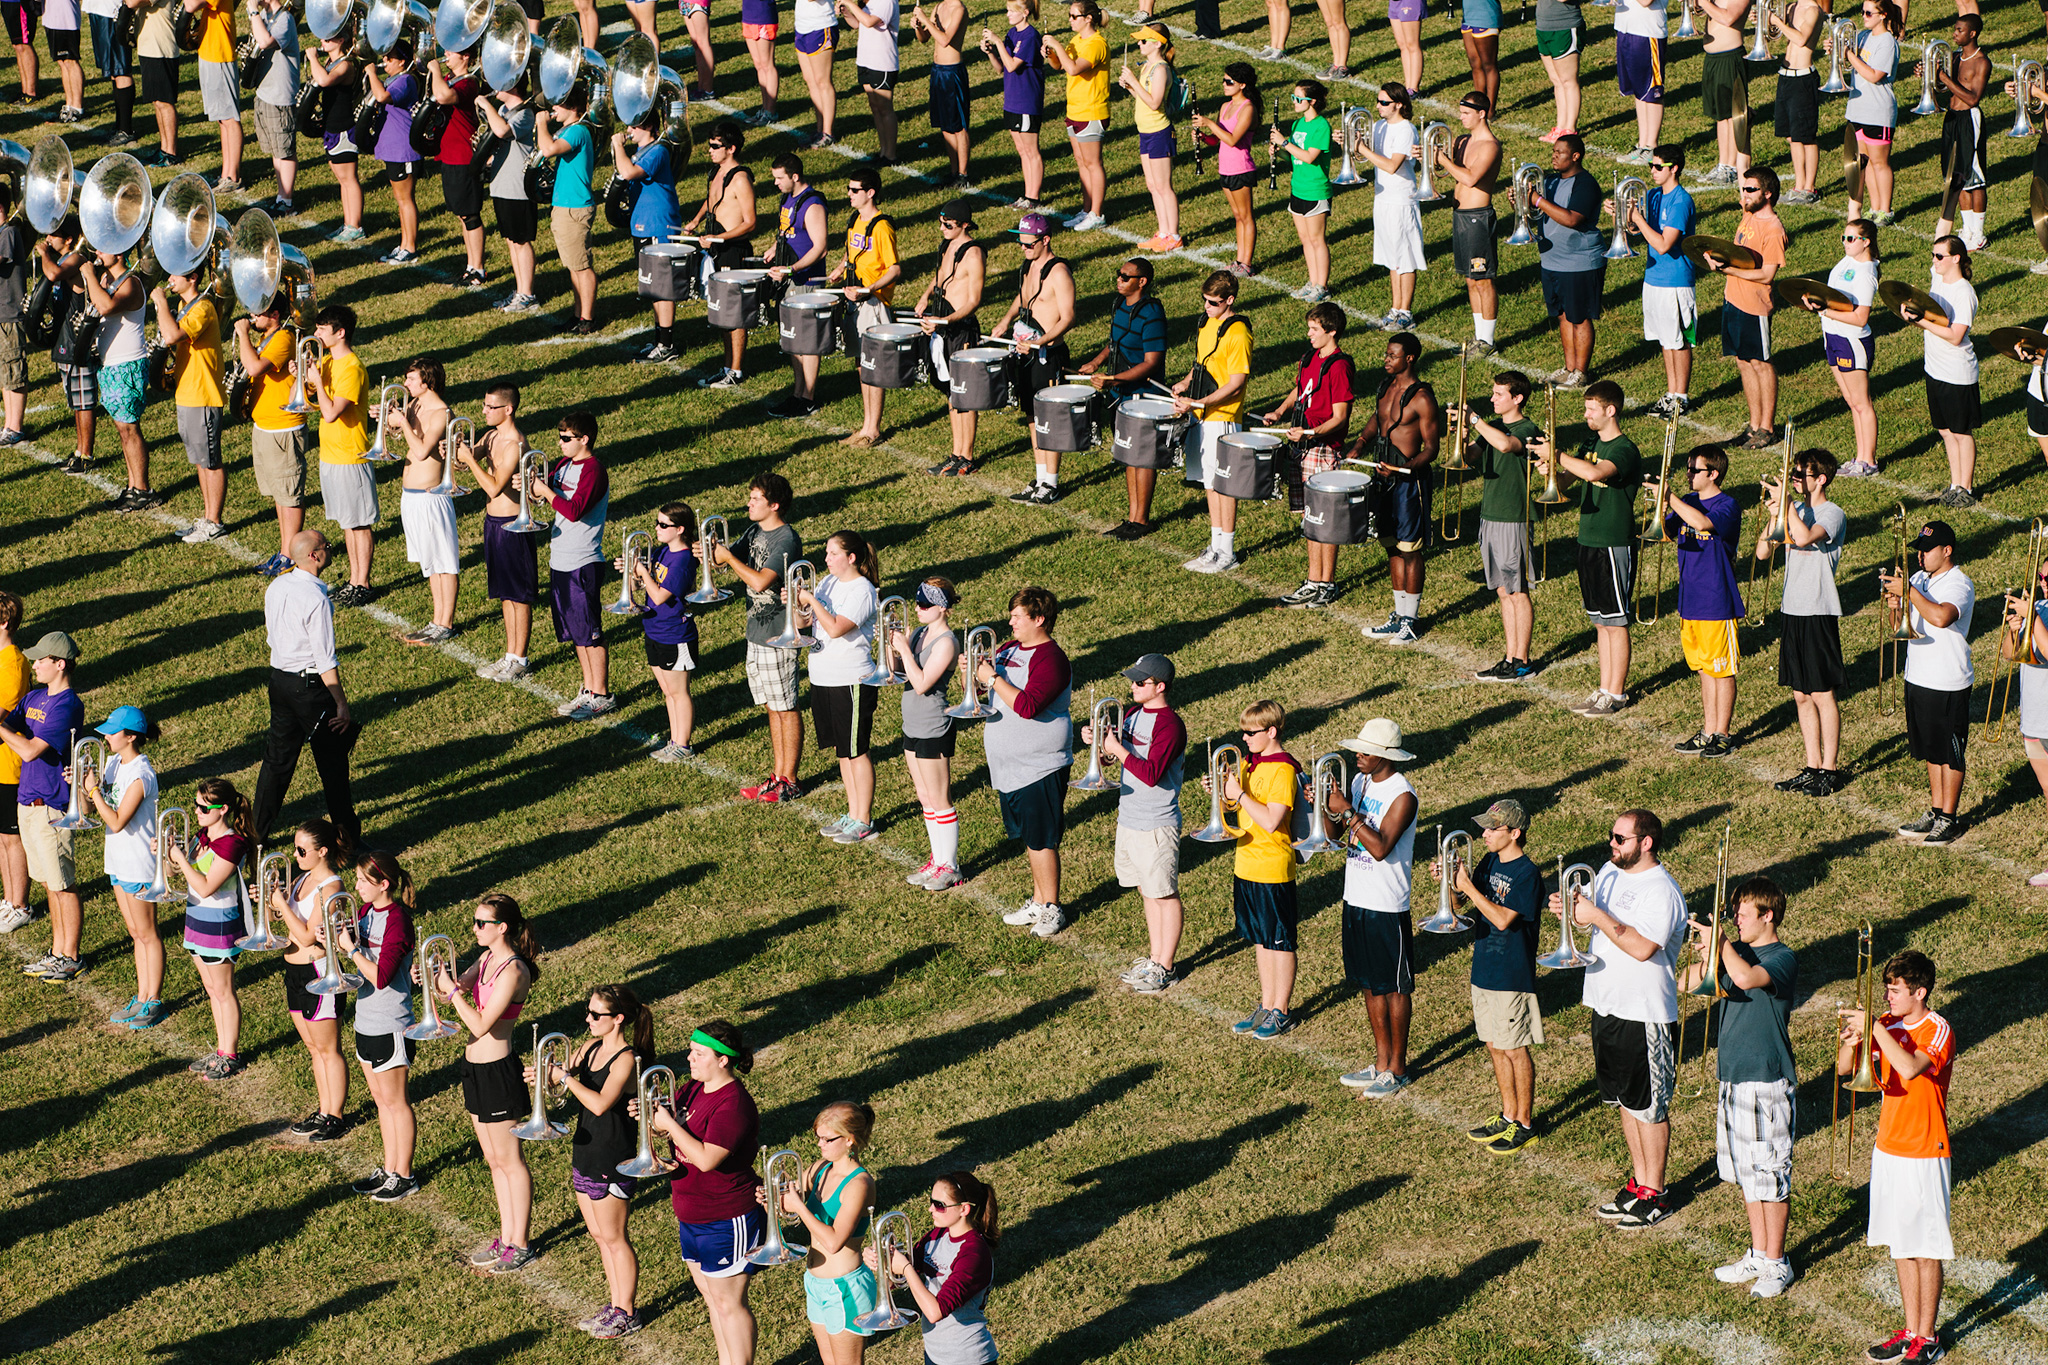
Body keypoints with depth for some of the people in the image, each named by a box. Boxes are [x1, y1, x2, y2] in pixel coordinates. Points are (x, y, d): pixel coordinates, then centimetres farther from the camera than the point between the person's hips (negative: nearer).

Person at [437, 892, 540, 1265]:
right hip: (475, 1066, 9)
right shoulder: (486, 958, 6)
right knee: (494, 1160, 17)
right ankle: (506, 1238, 28)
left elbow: (480, 1025, -24)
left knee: (509, 1161, 4)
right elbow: (456, 989, 5)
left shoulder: (512, 972, -22)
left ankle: (520, 1246, 14)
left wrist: (451, 989, -21)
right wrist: (436, 978, -14)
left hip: (498, 1072, -9)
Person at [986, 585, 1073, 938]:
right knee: (1027, 837, 17)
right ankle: (1038, 901, 29)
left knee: (1041, 840, -2)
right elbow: (983, 689, 18)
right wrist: (974, 671, -3)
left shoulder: (1051, 660, -18)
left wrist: (992, 678, -23)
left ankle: (1052, 910, 8)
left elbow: (1027, 705, -29)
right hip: (1008, 765, 9)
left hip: (1040, 767, -9)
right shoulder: (1009, 649, 9)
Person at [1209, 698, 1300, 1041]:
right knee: (1260, 940, 16)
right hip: (1246, 865, 8)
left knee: (1279, 942, 4)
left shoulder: (1282, 770, -18)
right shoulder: (1249, 762, 8)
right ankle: (1266, 1007, 25)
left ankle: (1281, 1013, 13)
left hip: (1272, 869, -8)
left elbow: (1271, 821, -25)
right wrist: (1221, 791, -2)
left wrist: (1239, 793, -22)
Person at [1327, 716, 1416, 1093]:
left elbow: (1380, 848, -26)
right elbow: (1336, 832, 10)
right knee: (1370, 983, 15)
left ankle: (1397, 1069, 13)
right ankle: (1381, 1063, 25)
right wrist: (1329, 806, -9)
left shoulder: (1402, 796, -18)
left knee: (1395, 987, 4)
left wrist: (1348, 811, -25)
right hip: (1356, 899, 8)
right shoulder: (1360, 781, 6)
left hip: (1387, 906, -8)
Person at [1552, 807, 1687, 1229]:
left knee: (1648, 1107, 2)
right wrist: (1570, 907, -2)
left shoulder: (1661, 891, -19)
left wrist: (1597, 916, -26)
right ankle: (1639, 1183, 29)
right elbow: (1592, 915, 20)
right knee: (1625, 1100, 17)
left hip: (1645, 1015, -9)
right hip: (1607, 1004, 9)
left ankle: (1655, 1195, 12)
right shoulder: (1610, 871, 8)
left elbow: (1642, 947, -30)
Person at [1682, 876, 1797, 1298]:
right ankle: (1758, 1254, 27)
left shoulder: (1782, 959, -14)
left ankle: (1776, 1264, 11)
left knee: (1770, 1175, 0)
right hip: (1732, 1077, 8)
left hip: (1769, 1081, -8)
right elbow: (1687, 984, 12)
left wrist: (1722, 942, -20)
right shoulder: (1736, 953, 9)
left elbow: (1747, 978, -34)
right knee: (1746, 1173, 16)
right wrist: (1705, 953, -6)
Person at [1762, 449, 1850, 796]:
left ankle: (1831, 769, 6)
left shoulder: (1832, 514, -11)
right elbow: (1762, 552, 7)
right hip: (1791, 611, 7)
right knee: (1801, 696, 11)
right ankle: (1812, 766, 19)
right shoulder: (1796, 511, 11)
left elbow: (1804, 537, -31)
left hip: (1819, 613, -7)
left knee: (1822, 695, -1)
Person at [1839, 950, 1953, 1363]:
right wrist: (1850, 1040, -16)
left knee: (1926, 1251, 3)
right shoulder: (1887, 1024, 4)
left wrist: (1874, 1029, -30)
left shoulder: (1938, 1032, -15)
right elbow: (1844, 1069, 4)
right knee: (1900, 1248, 13)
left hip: (1925, 1155, -6)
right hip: (1888, 1149, 6)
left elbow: (1910, 1069, -34)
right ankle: (1911, 1331, 23)